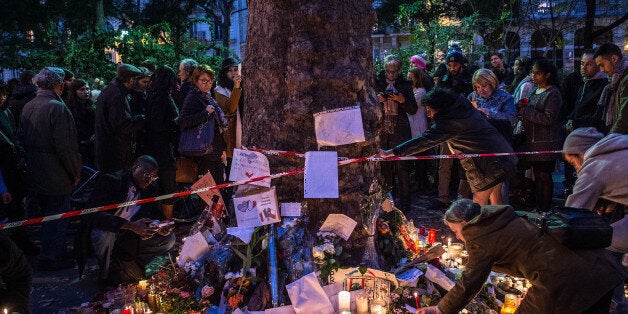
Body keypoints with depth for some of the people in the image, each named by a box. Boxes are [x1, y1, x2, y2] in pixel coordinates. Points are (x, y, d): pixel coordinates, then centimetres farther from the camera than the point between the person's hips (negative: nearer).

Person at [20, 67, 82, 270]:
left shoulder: (28, 107, 5)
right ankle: (51, 259, 13)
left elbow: (24, 140, 12)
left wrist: (31, 165, 20)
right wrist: (75, 173, -11)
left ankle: (52, 253, 36)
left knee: (47, 214, 21)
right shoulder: (57, 108, -21)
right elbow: (66, 147, -23)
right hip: (56, 175, -8)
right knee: (57, 216, 4)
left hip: (34, 173, 8)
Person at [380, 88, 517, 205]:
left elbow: (425, 141, -29)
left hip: (489, 164, -9)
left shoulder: (449, 122, -22)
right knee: (495, 197, 20)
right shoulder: (465, 107, 5)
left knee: (479, 202, 0)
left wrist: (390, 152, -30)